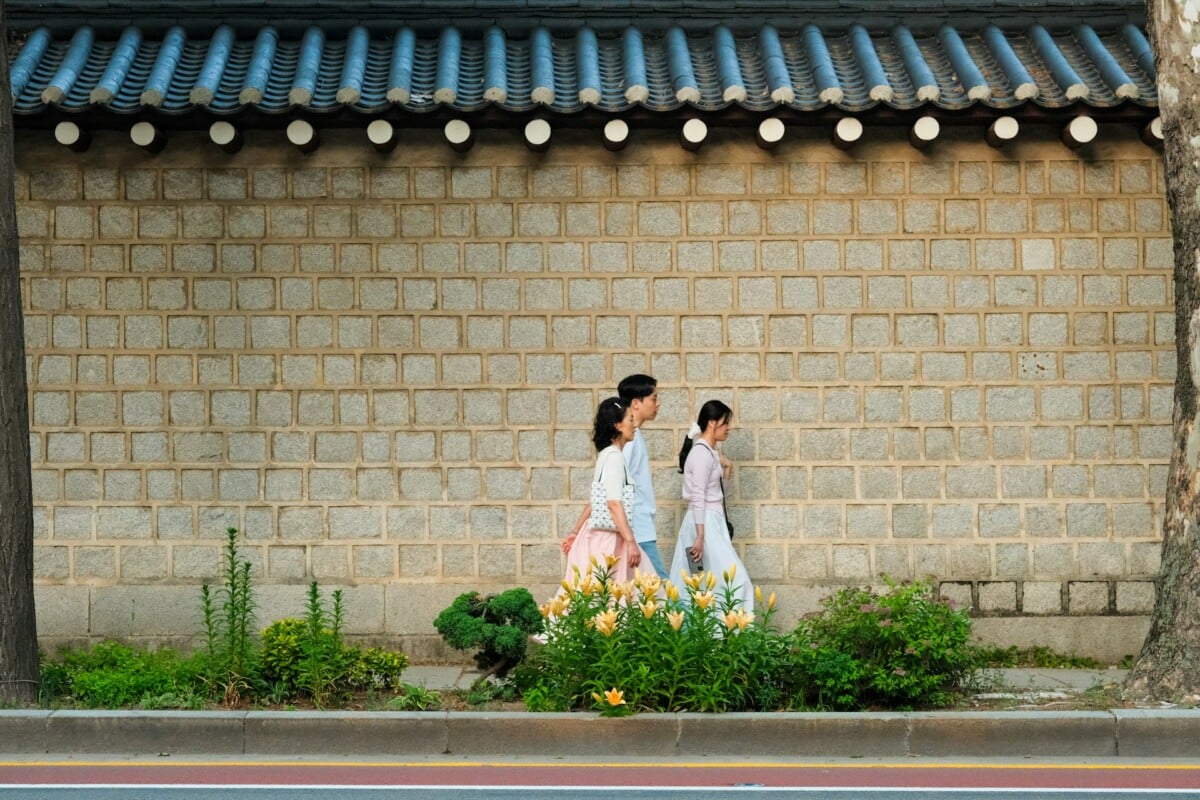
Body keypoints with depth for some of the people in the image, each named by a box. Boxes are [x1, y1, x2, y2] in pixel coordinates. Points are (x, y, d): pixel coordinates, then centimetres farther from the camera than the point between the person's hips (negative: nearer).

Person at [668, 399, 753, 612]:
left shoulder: (709, 452, 14)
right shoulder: (702, 453, -15)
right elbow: (698, 498, -20)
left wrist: (725, 469, 7)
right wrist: (700, 536, -24)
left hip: (710, 521, 10)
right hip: (704, 523, -10)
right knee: (733, 578, -12)